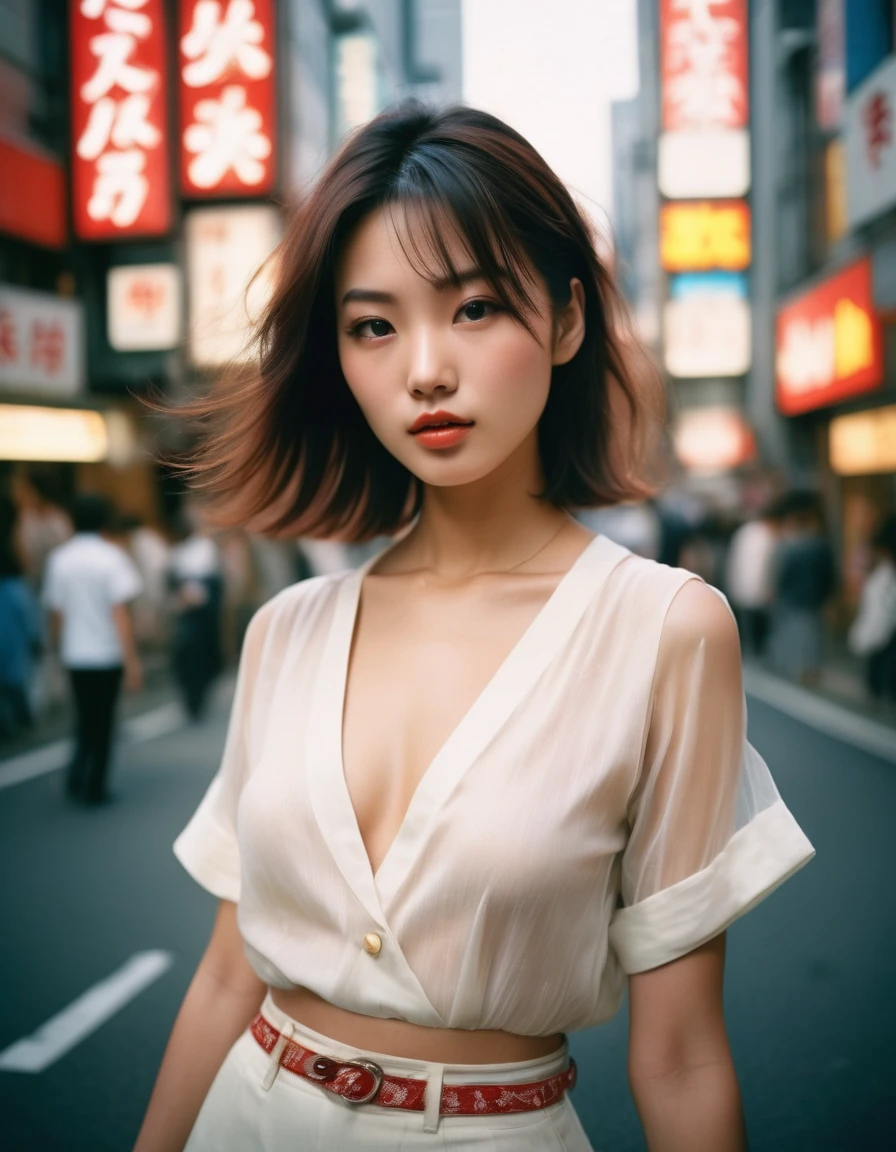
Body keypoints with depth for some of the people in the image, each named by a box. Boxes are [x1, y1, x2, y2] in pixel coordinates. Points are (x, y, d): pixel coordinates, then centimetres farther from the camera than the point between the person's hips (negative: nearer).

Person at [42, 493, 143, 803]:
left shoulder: (59, 559, -1)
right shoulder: (112, 557, -11)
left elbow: (55, 612, 1)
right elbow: (120, 613, -15)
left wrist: (59, 646, 16)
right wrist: (132, 661, -14)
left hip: (75, 654, 3)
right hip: (108, 653, -3)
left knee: (85, 719, 19)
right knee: (103, 722, 10)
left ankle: (78, 774, 6)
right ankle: (94, 787, 16)